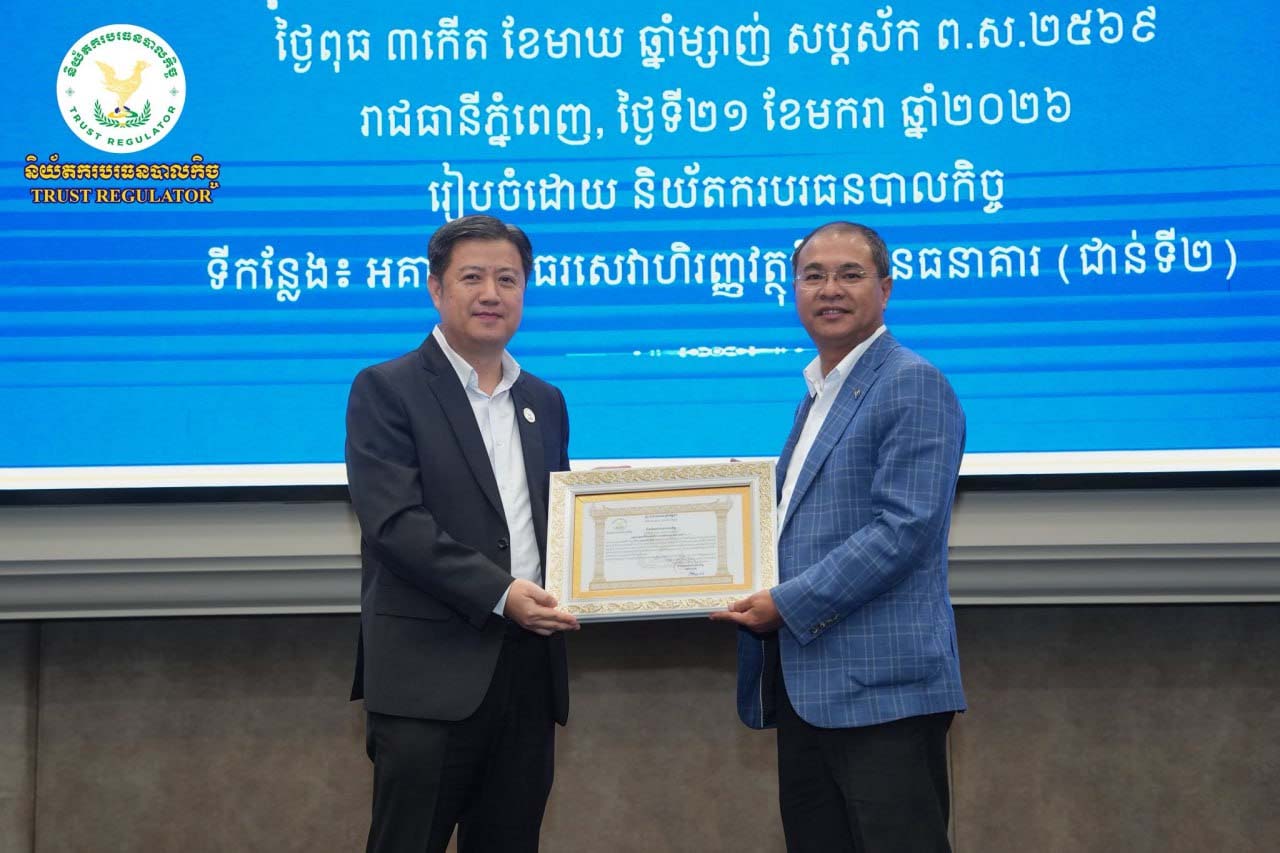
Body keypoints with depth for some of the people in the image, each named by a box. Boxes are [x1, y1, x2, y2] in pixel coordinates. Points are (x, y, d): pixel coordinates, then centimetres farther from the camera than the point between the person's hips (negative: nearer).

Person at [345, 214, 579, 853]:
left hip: (530, 670, 6)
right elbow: (394, 523, -14)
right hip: (431, 673, -6)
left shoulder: (544, 402, 16)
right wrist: (497, 593, -21)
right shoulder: (387, 389, -3)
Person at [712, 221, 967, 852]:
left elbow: (904, 528, -18)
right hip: (808, 685, 9)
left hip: (881, 686, -9)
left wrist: (788, 603, -18)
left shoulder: (913, 385, -9)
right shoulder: (816, 395, 19)